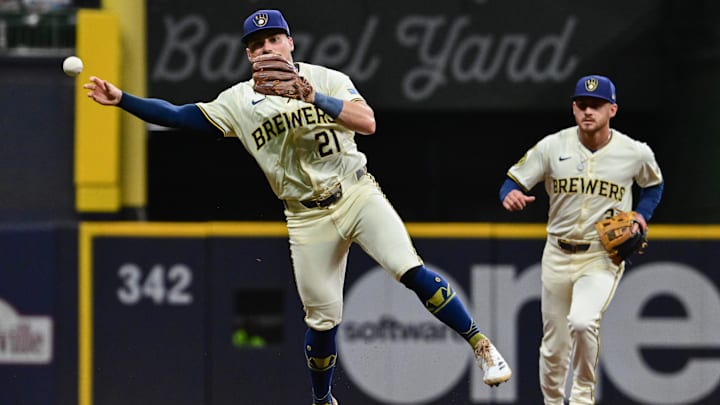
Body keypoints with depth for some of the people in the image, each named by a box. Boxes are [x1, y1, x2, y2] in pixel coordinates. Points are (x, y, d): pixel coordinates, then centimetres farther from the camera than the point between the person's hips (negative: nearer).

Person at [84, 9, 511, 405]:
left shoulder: (326, 80, -1)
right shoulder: (239, 101, 4)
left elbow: (367, 122, -16)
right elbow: (178, 116, 2)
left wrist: (312, 97, -28)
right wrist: (121, 99, -8)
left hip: (357, 194, -2)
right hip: (309, 219, 2)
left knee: (413, 271, -20)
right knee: (323, 318, 3)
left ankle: (482, 347, -11)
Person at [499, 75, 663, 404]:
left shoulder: (636, 153, -5)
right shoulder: (553, 147, -6)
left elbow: (654, 185, 16)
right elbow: (513, 180, -2)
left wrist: (642, 215, -2)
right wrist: (510, 195, -25)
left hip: (603, 257, -2)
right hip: (558, 256, 2)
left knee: (583, 322, -28)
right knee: (555, 346, 8)